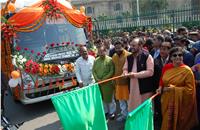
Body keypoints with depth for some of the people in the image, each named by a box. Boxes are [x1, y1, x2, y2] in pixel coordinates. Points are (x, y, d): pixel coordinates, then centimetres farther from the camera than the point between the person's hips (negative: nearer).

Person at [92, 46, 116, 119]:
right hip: (98, 83, 4)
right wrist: (97, 79, -8)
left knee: (109, 98, 7)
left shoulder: (110, 60, -9)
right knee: (102, 98, 14)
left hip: (108, 82, -4)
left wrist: (104, 79, -15)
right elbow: (93, 71, 6)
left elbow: (112, 71, -12)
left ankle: (112, 112, 24)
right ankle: (105, 111, 31)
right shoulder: (96, 60, 6)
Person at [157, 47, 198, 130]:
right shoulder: (166, 67, 0)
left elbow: (190, 89, -12)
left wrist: (174, 89, -19)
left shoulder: (187, 70, -13)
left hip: (179, 102, -4)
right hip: (167, 100, 4)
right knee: (167, 123, 18)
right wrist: (161, 87, -1)